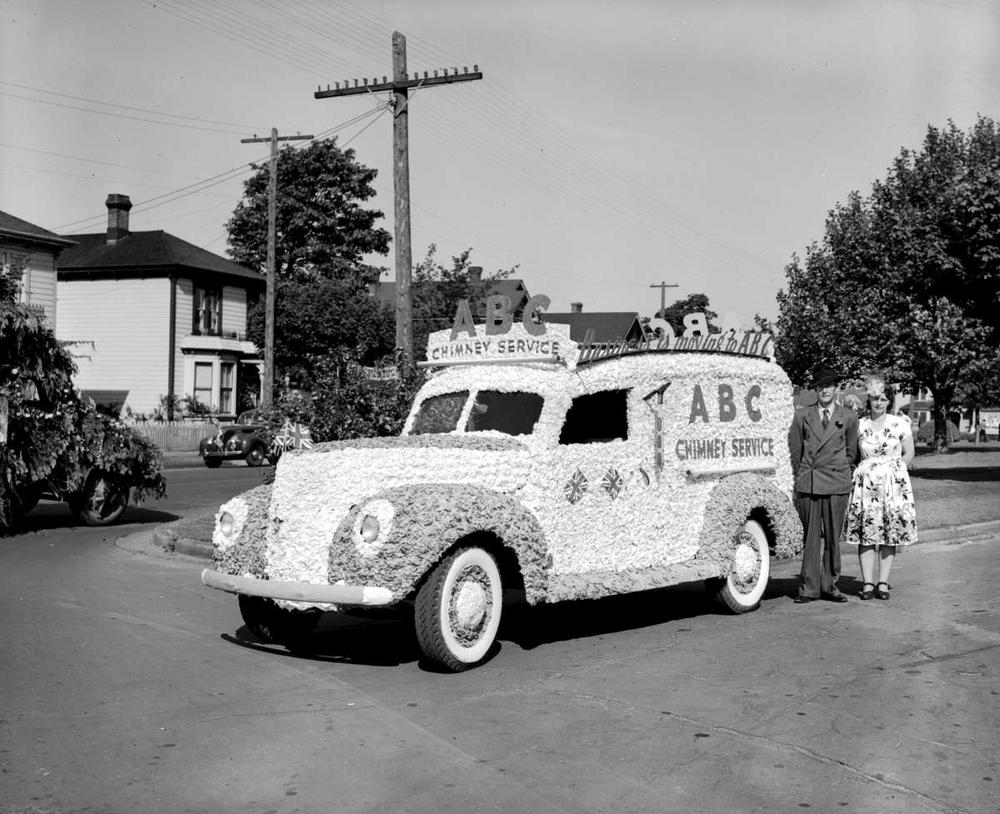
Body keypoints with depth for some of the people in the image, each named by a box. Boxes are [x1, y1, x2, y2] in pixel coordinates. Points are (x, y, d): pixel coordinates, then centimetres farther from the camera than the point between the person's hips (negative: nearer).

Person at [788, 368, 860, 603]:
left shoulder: (849, 417, 10)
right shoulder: (802, 417, 9)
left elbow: (851, 451, 15)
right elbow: (794, 452, 11)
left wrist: (842, 473, 12)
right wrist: (799, 479, 8)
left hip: (837, 483, 0)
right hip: (808, 484, 0)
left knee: (833, 537, 3)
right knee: (810, 537, 0)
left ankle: (830, 586, 12)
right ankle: (808, 587, 4)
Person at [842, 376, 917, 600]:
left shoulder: (900, 424, 2)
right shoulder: (859, 425, 6)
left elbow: (908, 453, 8)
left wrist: (894, 471, 0)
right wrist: (865, 471, 4)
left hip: (893, 484, -1)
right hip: (865, 484, 1)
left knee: (890, 533, 0)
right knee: (865, 534, -3)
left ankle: (883, 583, 4)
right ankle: (868, 583, 0)